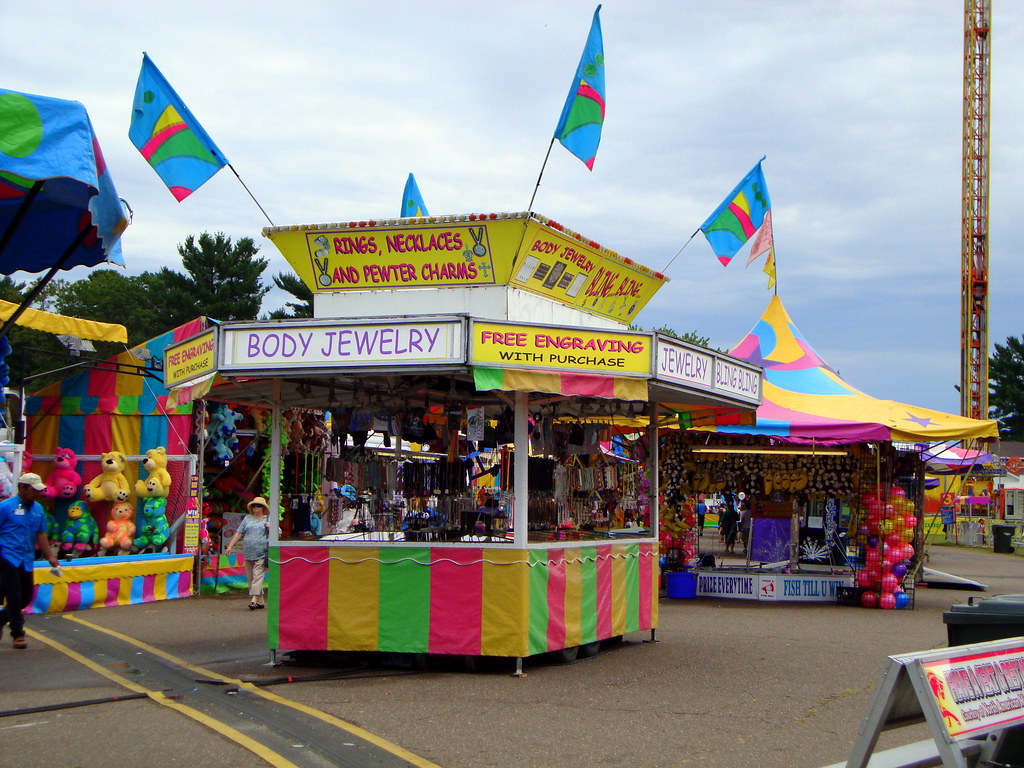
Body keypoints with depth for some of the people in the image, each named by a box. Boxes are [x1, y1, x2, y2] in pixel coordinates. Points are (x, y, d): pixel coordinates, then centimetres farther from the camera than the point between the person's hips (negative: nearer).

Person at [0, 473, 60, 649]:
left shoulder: (38, 508, 10)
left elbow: (41, 535, 16)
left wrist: (50, 556, 9)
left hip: (27, 561, 6)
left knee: (26, 598, 9)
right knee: (14, 599, -5)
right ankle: (17, 634, 5)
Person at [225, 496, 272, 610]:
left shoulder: (269, 520, 8)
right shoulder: (247, 519, 17)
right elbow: (238, 533, 17)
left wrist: (270, 528, -11)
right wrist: (230, 547, 9)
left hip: (261, 554, -4)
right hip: (248, 553, 4)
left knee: (258, 576, -14)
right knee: (250, 578, 3)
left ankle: (254, 600, -21)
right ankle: (260, 601, 10)